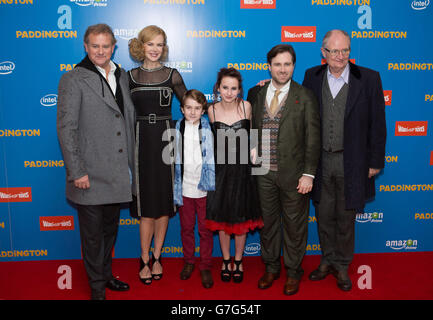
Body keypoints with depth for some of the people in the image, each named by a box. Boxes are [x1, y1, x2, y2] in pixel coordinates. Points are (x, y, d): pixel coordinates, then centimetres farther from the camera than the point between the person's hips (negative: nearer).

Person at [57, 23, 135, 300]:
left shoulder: (122, 76, 10)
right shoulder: (73, 80, -8)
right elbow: (66, 129, -12)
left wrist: (131, 162, 13)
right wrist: (77, 171, -16)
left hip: (117, 174, 6)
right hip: (90, 175, -6)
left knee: (110, 230, 20)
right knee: (93, 234, 8)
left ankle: (106, 274, 39)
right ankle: (97, 287, 26)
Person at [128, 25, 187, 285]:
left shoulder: (172, 75, 3)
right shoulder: (130, 76, 5)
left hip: (166, 139, 0)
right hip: (141, 140, 0)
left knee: (164, 200, 5)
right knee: (146, 202, 2)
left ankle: (156, 257, 20)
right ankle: (145, 260, 15)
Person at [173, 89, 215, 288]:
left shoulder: (209, 129, -4)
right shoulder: (177, 130, 1)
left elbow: (213, 158, 2)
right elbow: (174, 160, 5)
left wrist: (211, 183, -5)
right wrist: (175, 189, 3)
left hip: (204, 189, -2)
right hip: (184, 188, 2)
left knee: (205, 229, 8)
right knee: (186, 228, 15)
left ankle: (206, 267, 23)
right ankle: (189, 262, 34)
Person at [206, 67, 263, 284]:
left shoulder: (246, 107, -7)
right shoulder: (212, 110, -4)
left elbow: (251, 135, 6)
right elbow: (212, 138, 8)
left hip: (242, 170, -1)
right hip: (220, 170, 1)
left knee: (241, 218, 10)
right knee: (221, 218, 10)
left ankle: (238, 262, 29)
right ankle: (226, 261, 30)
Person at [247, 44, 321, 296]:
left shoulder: (305, 97, -3)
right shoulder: (255, 93, 6)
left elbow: (313, 138, -6)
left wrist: (308, 174, -11)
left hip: (293, 174, -3)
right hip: (263, 172, 3)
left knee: (294, 223, 10)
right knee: (267, 221, 15)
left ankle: (293, 272, 30)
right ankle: (271, 268, 35)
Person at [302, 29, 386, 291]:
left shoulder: (369, 79, -7)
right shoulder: (312, 76, 1)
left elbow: (377, 124, -4)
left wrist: (375, 162, -4)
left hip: (351, 163, -2)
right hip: (319, 162, 2)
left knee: (346, 218, 12)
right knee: (324, 215, 15)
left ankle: (342, 265, 31)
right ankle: (328, 260, 35)